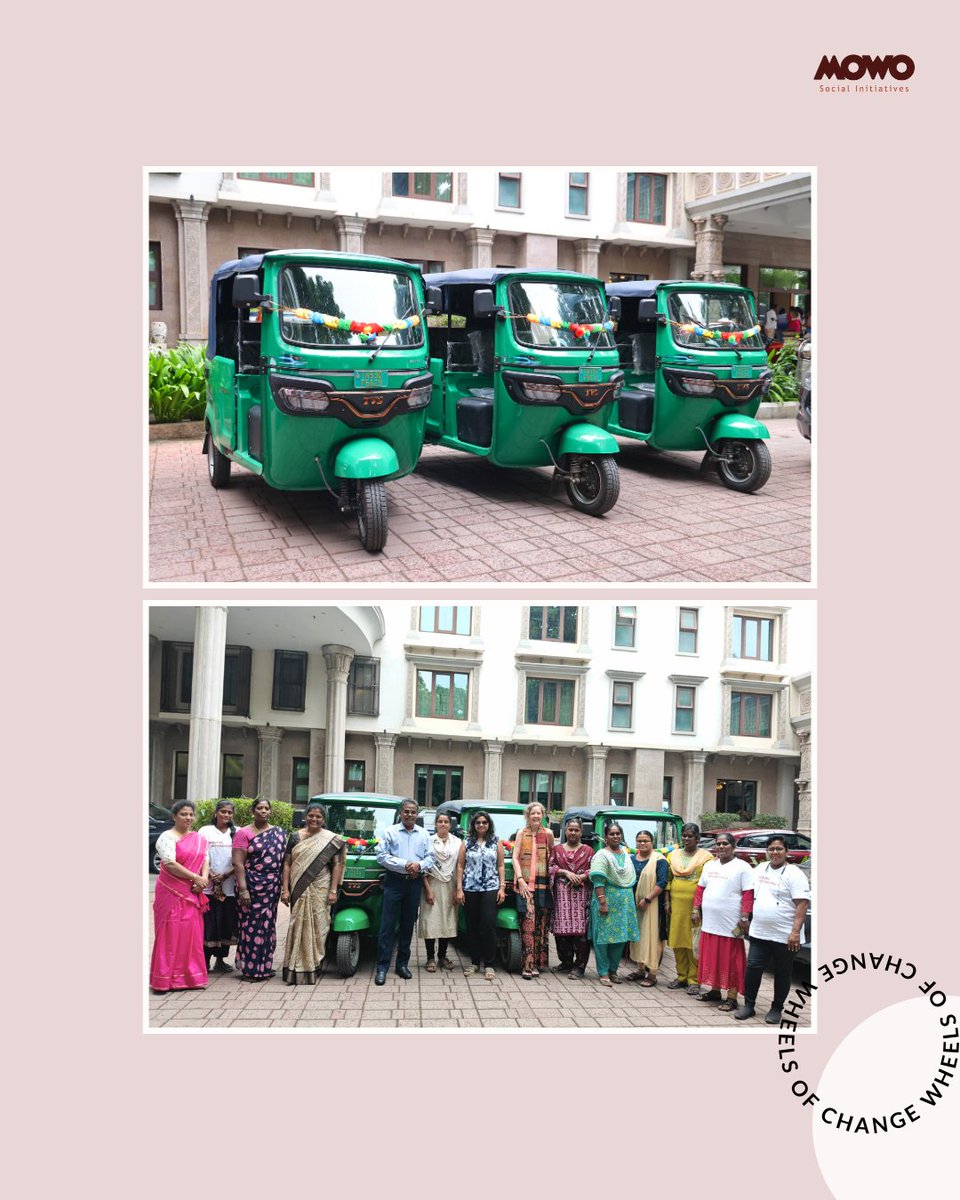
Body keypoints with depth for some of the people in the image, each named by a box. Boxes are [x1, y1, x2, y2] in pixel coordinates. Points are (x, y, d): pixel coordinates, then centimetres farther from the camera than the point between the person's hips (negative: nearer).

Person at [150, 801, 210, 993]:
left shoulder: (198, 838, 15)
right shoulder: (167, 837, -6)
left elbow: (205, 860, 8)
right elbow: (170, 864, -17)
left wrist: (203, 879, -12)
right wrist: (195, 878, -16)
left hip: (193, 894, 6)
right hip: (172, 893, -6)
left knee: (191, 934, 6)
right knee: (170, 934, -4)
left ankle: (189, 976, 13)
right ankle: (166, 979, 0)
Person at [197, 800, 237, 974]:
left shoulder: (237, 833, 8)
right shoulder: (205, 831, 4)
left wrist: (225, 875, -10)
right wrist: (211, 876, -12)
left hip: (229, 886, 2)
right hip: (208, 886, -2)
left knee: (226, 923, 5)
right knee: (208, 923, -3)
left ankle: (220, 959, 16)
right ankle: (205, 959, 6)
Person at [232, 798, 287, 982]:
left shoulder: (279, 833, 11)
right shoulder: (244, 833, -4)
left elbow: (284, 860, 13)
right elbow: (238, 863, -10)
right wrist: (243, 889, -17)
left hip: (272, 889, 5)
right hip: (251, 887, -5)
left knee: (267, 926, 10)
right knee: (252, 926, -4)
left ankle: (264, 966, 19)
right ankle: (250, 969, 3)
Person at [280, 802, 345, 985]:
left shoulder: (331, 840, 3)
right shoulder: (295, 837, 7)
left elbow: (337, 865, 0)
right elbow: (287, 864, 5)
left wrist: (333, 890, -8)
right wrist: (285, 889, -2)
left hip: (320, 891, -1)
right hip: (298, 891, 1)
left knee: (318, 927, 2)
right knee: (298, 926, 2)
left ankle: (315, 966, 11)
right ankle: (297, 968, 7)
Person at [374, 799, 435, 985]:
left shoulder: (424, 834, 12)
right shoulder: (390, 832, 1)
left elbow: (430, 857, 9)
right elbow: (381, 856, -6)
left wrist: (419, 865, -12)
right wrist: (404, 864, -15)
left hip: (414, 883, 3)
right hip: (394, 881, -3)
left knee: (408, 924, 9)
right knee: (388, 925, -7)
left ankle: (403, 963, 19)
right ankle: (382, 967, -7)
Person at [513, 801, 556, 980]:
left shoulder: (548, 834, 7)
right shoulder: (522, 833, 4)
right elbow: (515, 857, 1)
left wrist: (553, 875, 3)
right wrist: (520, 879, -8)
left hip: (543, 883, 2)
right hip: (525, 883, -2)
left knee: (542, 923, 3)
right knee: (528, 922, -11)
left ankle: (537, 962, 12)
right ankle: (527, 965, -13)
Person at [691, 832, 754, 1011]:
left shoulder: (742, 867, -4)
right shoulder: (709, 866, 15)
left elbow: (748, 895, -9)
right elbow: (700, 889, 19)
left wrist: (744, 918, -15)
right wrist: (696, 910, 11)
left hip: (730, 926, -6)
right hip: (709, 923, 6)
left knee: (730, 961, -3)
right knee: (710, 958, 11)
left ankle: (731, 997, 2)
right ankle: (714, 989, 25)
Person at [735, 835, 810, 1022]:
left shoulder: (794, 874, -10)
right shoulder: (760, 869, 10)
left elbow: (802, 904, -16)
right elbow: (751, 895, 23)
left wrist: (795, 931, -22)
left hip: (784, 936, -5)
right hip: (759, 933, 5)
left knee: (782, 974, 6)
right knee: (753, 968, 3)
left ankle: (777, 1009, 18)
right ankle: (748, 1005, 15)